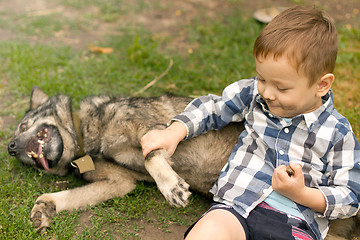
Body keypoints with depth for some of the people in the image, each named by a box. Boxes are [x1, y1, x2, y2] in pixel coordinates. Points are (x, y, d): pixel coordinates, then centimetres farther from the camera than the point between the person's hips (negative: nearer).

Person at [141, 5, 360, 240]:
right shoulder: (254, 93, 8)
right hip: (238, 204, 1)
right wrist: (175, 132, 8)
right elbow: (212, 107, 22)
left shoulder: (337, 133, 0)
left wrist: (302, 194, -13)